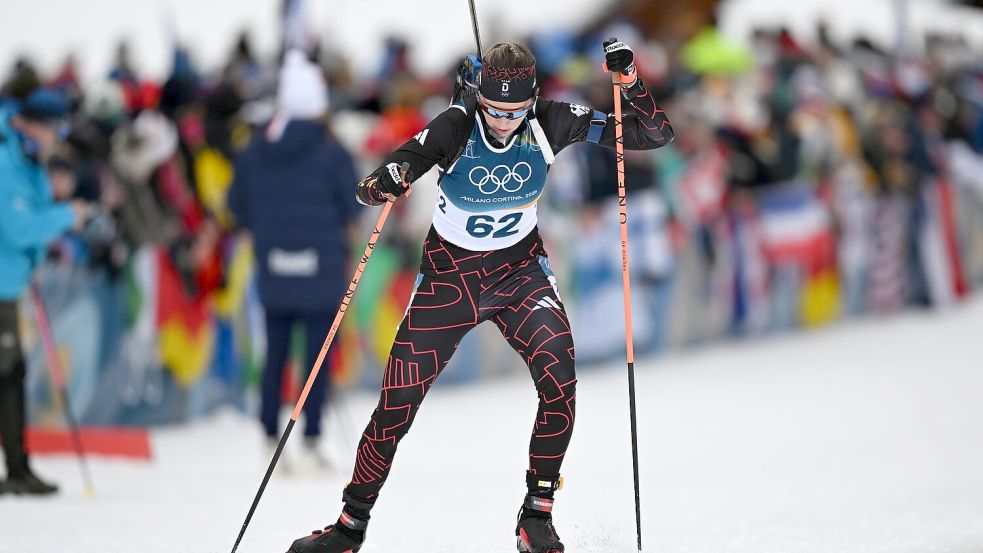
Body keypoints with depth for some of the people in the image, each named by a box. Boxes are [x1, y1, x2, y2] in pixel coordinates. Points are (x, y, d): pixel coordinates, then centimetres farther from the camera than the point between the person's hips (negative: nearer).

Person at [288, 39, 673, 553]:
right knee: (397, 403, -3)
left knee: (560, 381, -24)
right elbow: (369, 190, -22)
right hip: (449, 273, -1)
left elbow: (653, 134, -13)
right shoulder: (455, 127, -22)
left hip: (520, 270, 1)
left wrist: (630, 83, -31)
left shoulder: (550, 124, -17)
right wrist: (385, 182, -46)